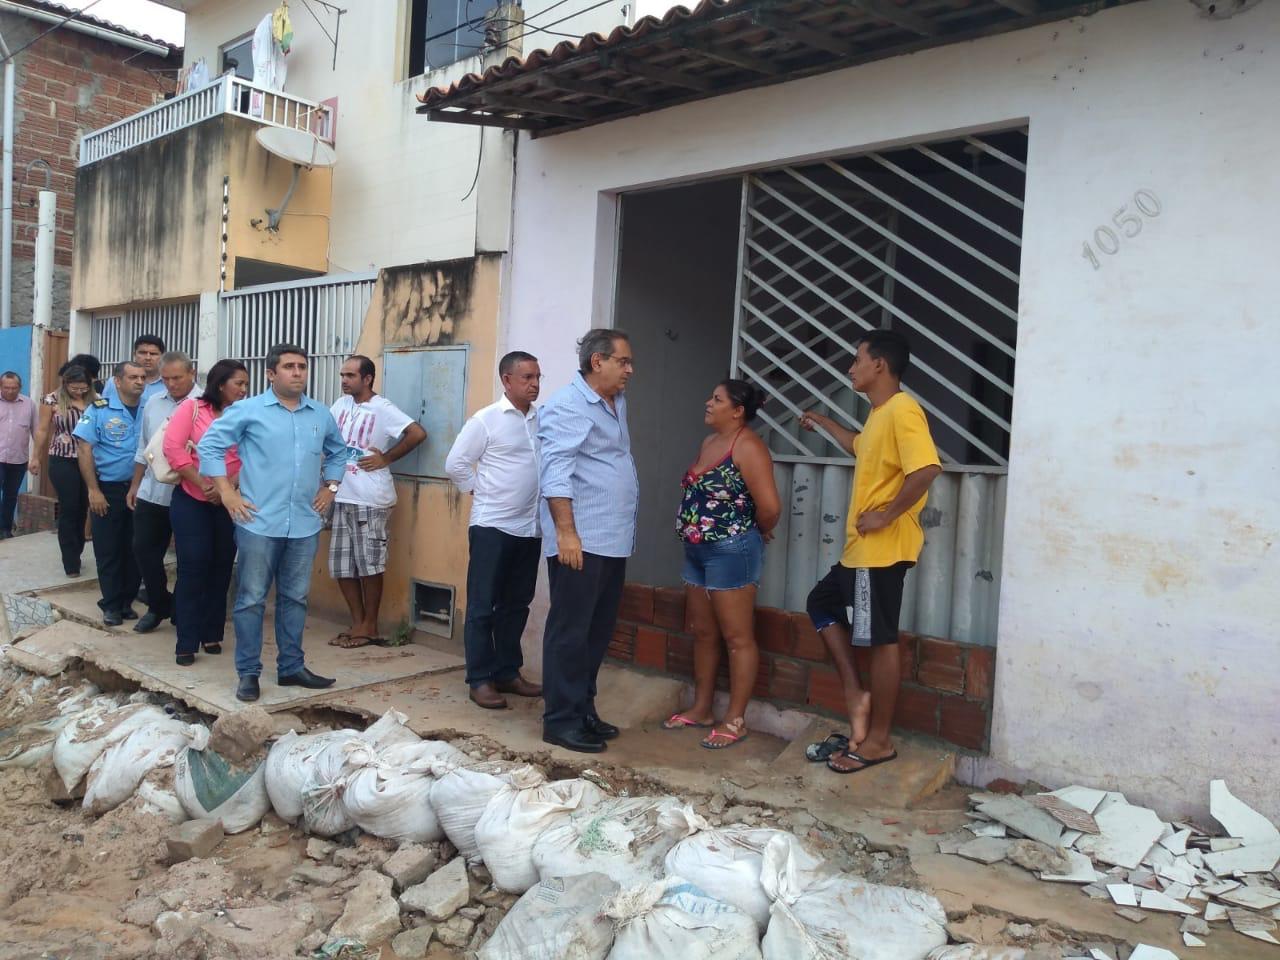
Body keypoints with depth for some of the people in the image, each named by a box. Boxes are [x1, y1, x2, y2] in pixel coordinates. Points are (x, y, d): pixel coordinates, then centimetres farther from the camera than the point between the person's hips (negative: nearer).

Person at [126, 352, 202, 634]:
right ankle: (159, 605, 28)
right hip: (151, 493, 6)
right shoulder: (152, 404, 10)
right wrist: (134, 485, 18)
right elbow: (143, 449, 17)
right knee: (144, 550, 11)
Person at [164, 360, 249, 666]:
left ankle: (212, 635, 20)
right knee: (193, 566, -3)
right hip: (191, 500, -2)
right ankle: (186, 643, 3)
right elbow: (173, 448, -10)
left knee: (221, 567, 8)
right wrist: (203, 484, -14)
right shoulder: (192, 407, -2)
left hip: (229, 502, 2)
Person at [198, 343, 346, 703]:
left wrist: (329, 488, 14)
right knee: (251, 599, 2)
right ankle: (248, 673, 13)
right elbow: (209, 445, -2)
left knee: (294, 598, 12)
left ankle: (291, 667, 23)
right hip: (259, 523, -4)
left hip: (304, 525, 4)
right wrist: (226, 492, -8)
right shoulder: (248, 410, -3)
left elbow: (338, 451, 26)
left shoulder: (321, 415, 10)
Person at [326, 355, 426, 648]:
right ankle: (357, 623, 20)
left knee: (369, 565, 1)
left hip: (369, 500, -7)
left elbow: (418, 433, -17)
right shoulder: (341, 404, 9)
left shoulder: (382, 409, -10)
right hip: (342, 497, 7)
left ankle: (370, 626, 12)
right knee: (342, 566, 9)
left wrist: (386, 459, -10)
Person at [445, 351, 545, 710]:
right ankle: (480, 680, 10)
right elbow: (455, 464, -4)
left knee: (515, 605, 13)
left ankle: (507, 672, 24)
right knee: (482, 606, 2)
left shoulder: (542, 420, 6)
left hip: (530, 528, 5)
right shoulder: (486, 420, -7)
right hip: (492, 526, -5)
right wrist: (481, 491, 0)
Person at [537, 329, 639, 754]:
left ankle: (583, 708, 25)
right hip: (580, 542, -9)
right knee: (570, 632, -2)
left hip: (613, 541, 9)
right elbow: (555, 472, -18)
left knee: (598, 632, 14)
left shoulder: (617, 403, 16)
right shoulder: (568, 405, -11)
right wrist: (566, 532, -24)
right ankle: (560, 719, 6)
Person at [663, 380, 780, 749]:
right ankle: (701, 709, 27)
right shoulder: (709, 442, 13)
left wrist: (758, 532, -4)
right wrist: (696, 535, 11)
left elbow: (769, 505, -22)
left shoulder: (747, 446, -15)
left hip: (731, 552, -10)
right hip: (698, 551, 10)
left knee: (737, 637, 0)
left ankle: (735, 720, 7)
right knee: (703, 633, 16)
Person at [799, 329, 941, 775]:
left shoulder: (902, 410, -16)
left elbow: (927, 468, -31)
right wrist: (822, 423, 44)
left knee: (881, 640, -2)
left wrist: (887, 515, -23)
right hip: (861, 548, 11)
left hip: (883, 549, -11)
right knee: (822, 604, 20)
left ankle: (878, 740, 9)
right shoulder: (879, 414, 16)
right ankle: (855, 695, 20)